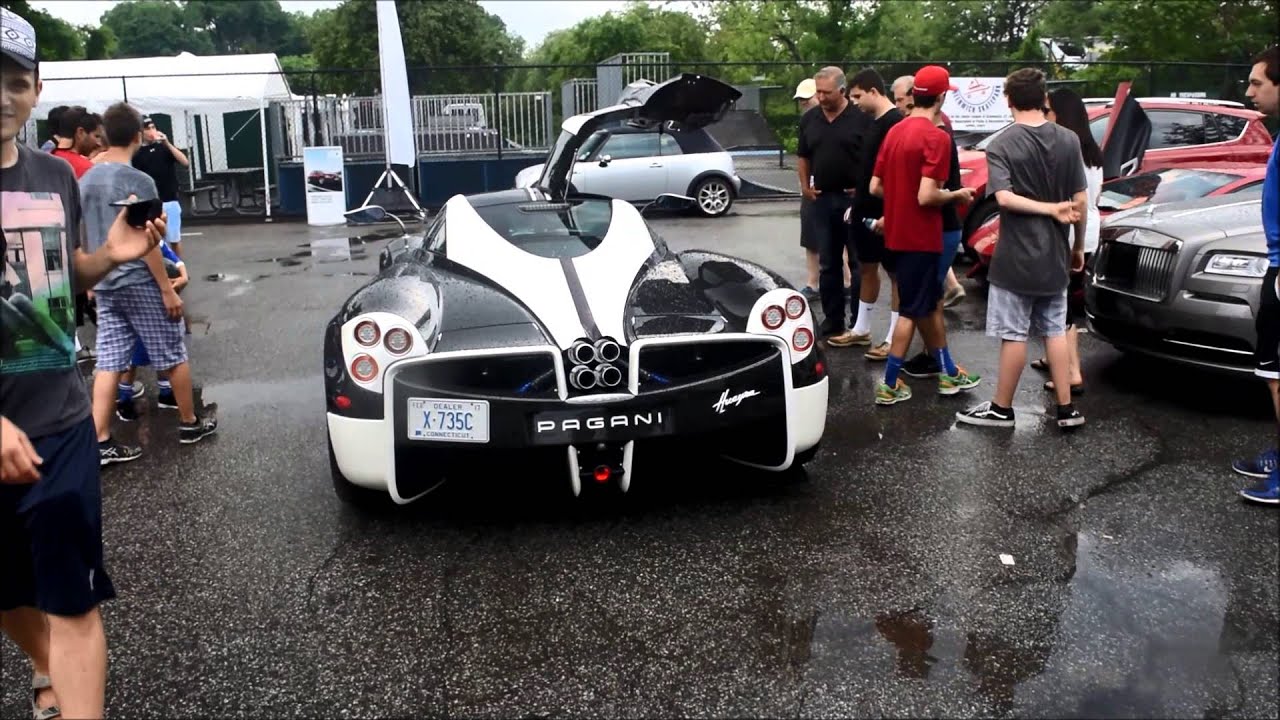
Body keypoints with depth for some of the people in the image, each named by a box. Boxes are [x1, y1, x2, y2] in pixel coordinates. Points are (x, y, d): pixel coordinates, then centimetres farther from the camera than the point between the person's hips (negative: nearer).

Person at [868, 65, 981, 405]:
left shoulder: (895, 131, 7)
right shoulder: (936, 136, -17)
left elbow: (875, 187, 8)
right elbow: (927, 196, -23)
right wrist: (958, 194, -5)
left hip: (897, 233, 8)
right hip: (920, 237, -8)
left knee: (931, 302, 18)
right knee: (912, 311, 2)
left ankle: (948, 373, 29)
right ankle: (889, 385, 6)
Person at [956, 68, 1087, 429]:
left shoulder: (1001, 145, -11)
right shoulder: (1068, 140, 1)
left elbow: (1004, 197, -24)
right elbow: (1081, 200, 1)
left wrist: (1050, 208, -16)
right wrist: (1079, 247, 10)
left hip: (1016, 256, -4)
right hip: (1054, 254, 5)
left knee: (1013, 334, 3)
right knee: (1055, 330, 14)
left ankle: (1001, 409, 13)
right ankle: (1066, 408, 16)